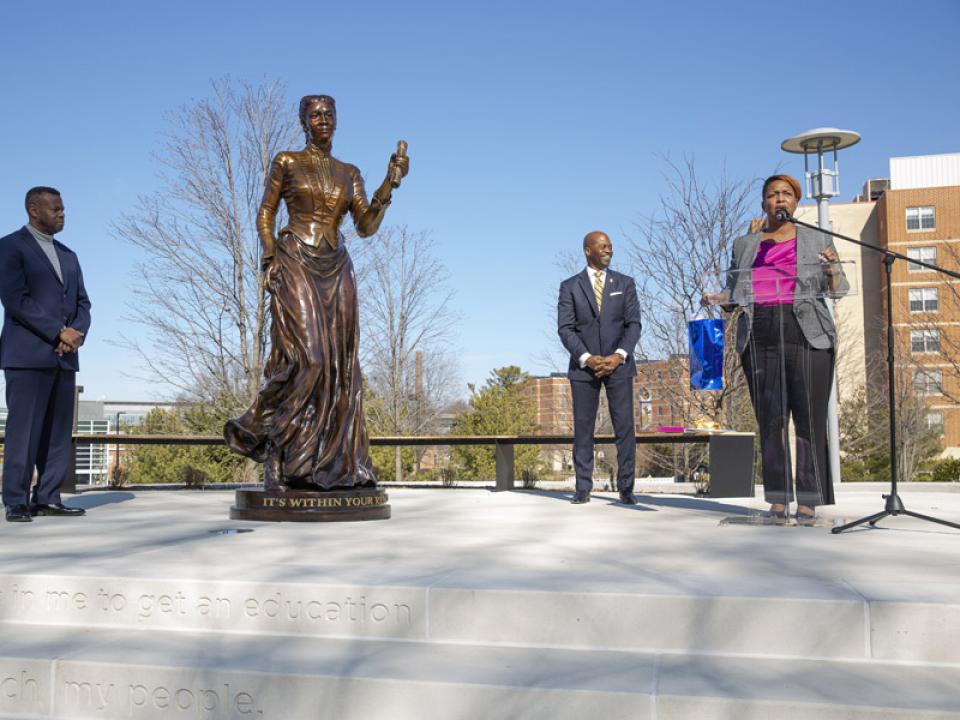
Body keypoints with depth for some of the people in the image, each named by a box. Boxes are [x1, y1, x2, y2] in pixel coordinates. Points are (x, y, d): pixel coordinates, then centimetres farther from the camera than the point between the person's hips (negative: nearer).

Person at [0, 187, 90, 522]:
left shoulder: (68, 255, 20)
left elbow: (82, 303, 15)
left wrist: (77, 333, -6)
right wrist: (60, 332, -15)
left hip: (64, 356, 7)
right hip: (27, 355, -6)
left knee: (59, 431, 4)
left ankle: (47, 498, 9)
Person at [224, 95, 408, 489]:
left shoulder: (349, 173, 16)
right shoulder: (286, 162, 7)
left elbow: (367, 226, 7)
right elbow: (265, 213, 6)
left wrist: (391, 181, -1)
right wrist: (271, 258, -8)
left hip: (336, 271, 4)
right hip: (295, 265, -4)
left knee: (338, 364, -1)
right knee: (306, 356, -17)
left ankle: (333, 461, 4)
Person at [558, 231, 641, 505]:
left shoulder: (625, 283, 9)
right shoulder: (570, 286, 5)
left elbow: (633, 324, 1)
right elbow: (565, 329, -2)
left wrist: (619, 356, -14)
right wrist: (587, 358, -15)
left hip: (618, 364, 1)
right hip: (584, 366, 0)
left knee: (625, 426, -3)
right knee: (583, 428, 1)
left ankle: (626, 488, 3)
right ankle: (583, 489, 7)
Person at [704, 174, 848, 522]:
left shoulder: (817, 239, 12)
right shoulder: (744, 245, 17)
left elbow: (837, 289, 8)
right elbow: (734, 295, 17)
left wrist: (833, 268, -13)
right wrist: (716, 299, -5)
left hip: (807, 336, -1)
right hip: (759, 339, 2)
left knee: (810, 418, -6)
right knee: (770, 420, 1)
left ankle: (809, 501, -2)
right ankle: (777, 500, 5)